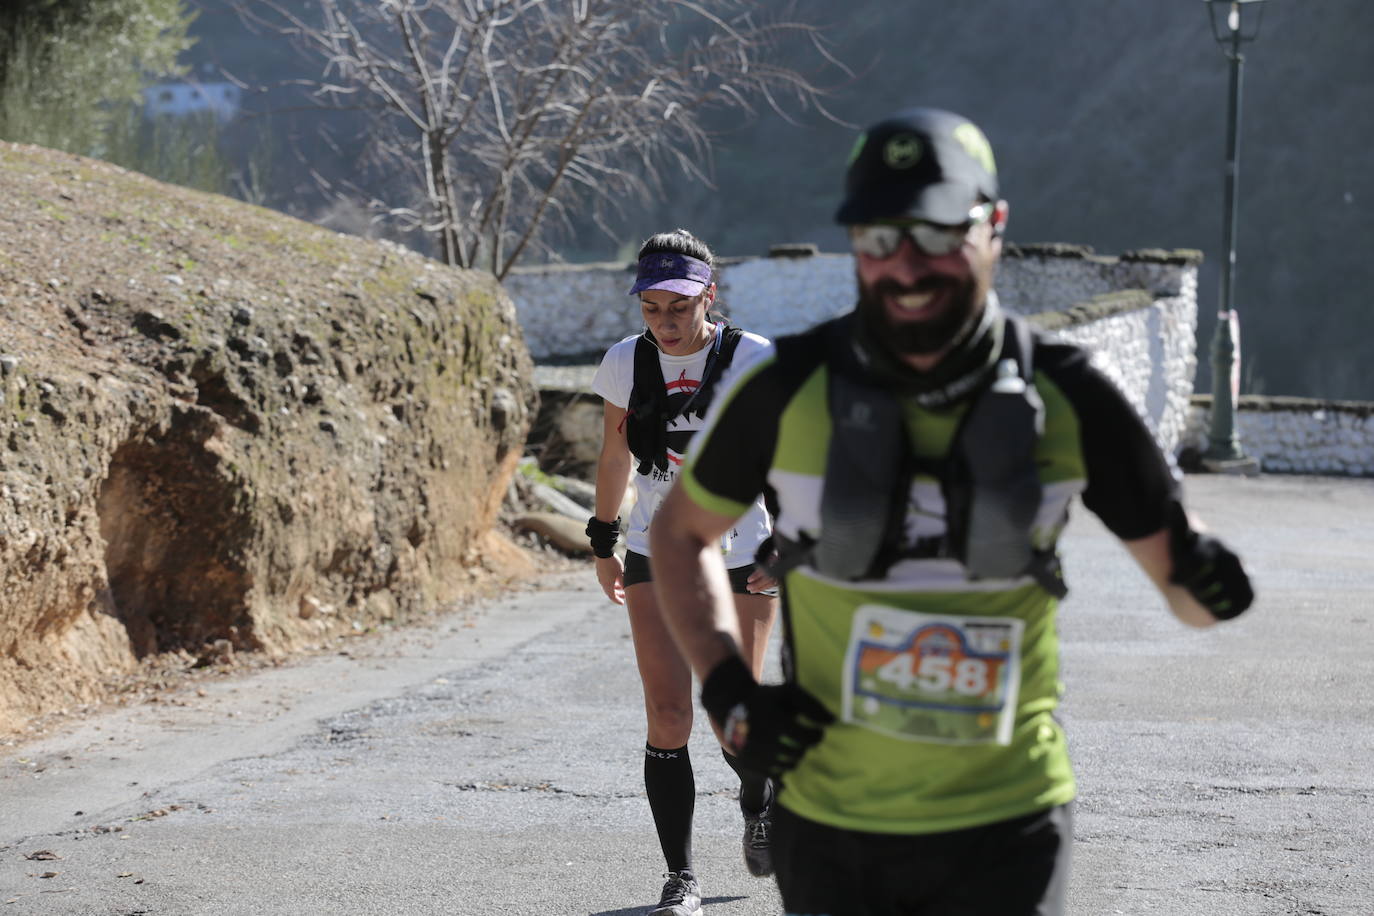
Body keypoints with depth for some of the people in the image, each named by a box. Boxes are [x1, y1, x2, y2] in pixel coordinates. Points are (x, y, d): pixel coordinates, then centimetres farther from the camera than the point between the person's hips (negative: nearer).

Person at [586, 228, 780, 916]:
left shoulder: (753, 360, -12)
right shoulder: (625, 363, -3)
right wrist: (603, 543, 16)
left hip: (742, 559, -2)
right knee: (667, 715, -8)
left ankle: (759, 801, 38)